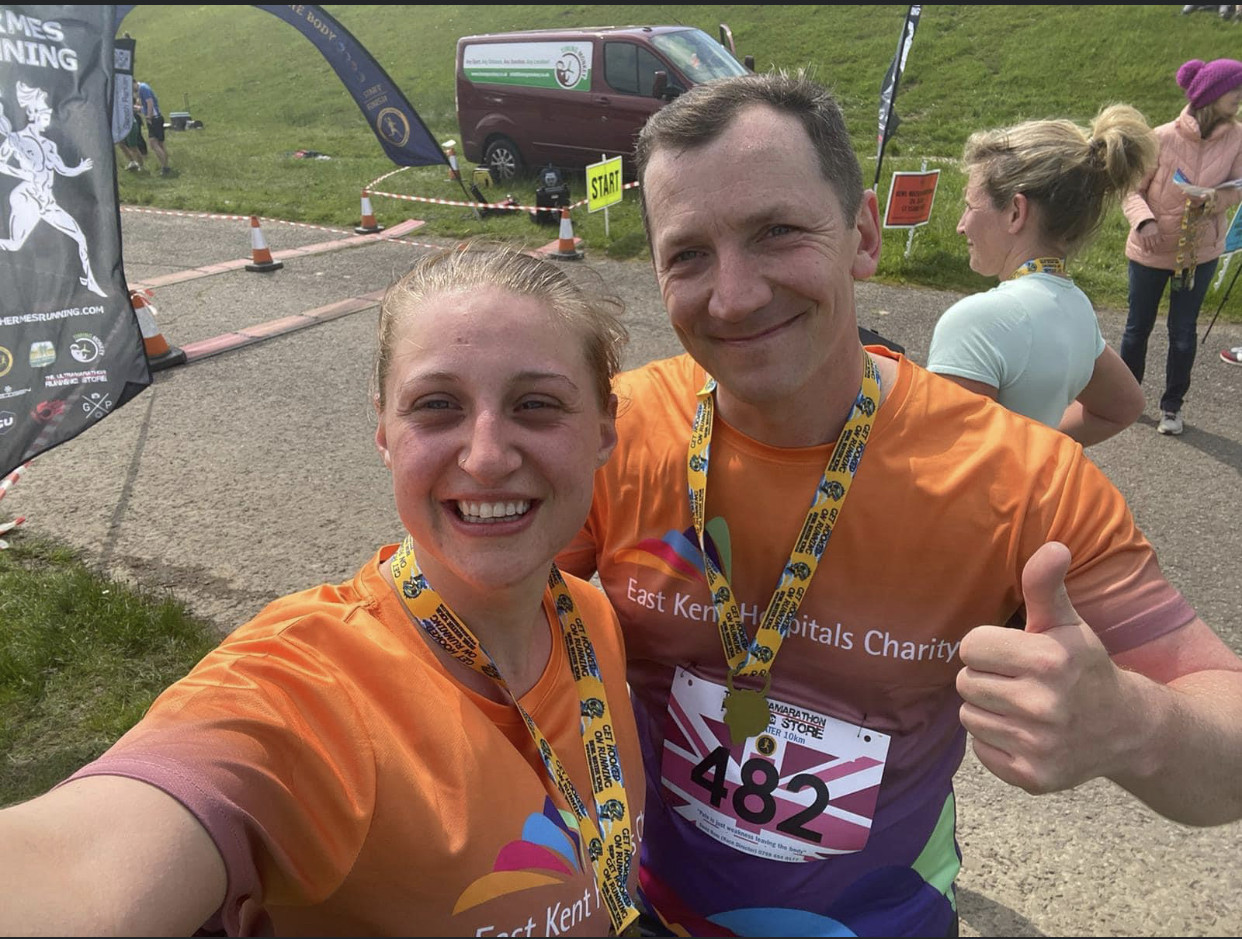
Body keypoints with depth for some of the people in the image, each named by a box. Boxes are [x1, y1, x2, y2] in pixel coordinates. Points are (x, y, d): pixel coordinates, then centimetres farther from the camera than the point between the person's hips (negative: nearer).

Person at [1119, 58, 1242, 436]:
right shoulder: (1164, 138, -17)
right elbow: (1132, 189, -11)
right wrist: (1143, 221, -29)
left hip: (1200, 251, 2)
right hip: (1152, 250, -2)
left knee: (1183, 332, 9)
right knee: (1138, 326, 13)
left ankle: (1172, 405, 25)